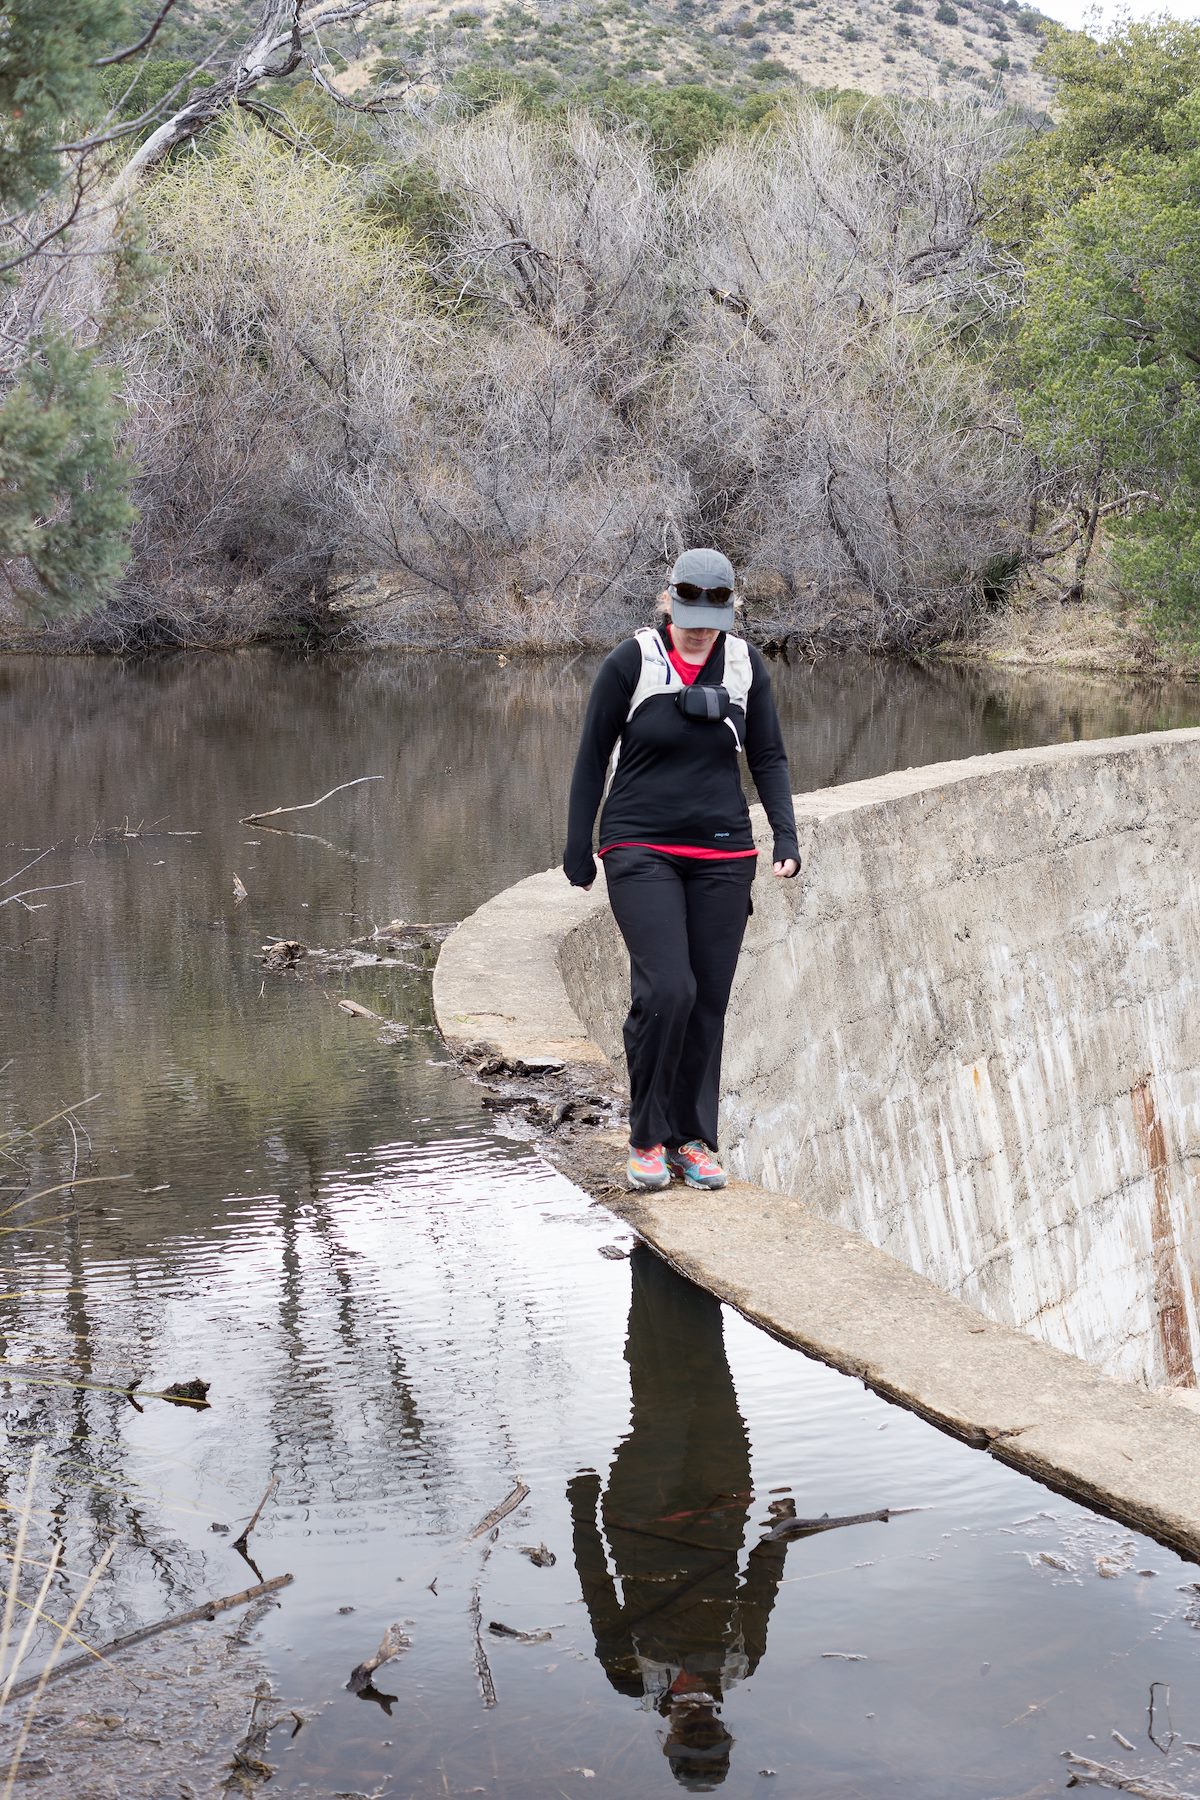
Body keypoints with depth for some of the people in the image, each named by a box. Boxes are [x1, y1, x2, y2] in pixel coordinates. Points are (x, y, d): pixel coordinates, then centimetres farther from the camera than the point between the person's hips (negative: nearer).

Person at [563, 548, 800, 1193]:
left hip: (722, 857, 4)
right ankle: (647, 1138, -1)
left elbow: (768, 758, 9)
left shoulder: (745, 665, 3)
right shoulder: (631, 662, -6)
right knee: (666, 990, -17)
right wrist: (577, 846, 0)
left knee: (709, 1001, 3)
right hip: (641, 853, -3)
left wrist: (786, 837, -3)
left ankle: (693, 1140, 16)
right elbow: (593, 756, 0)